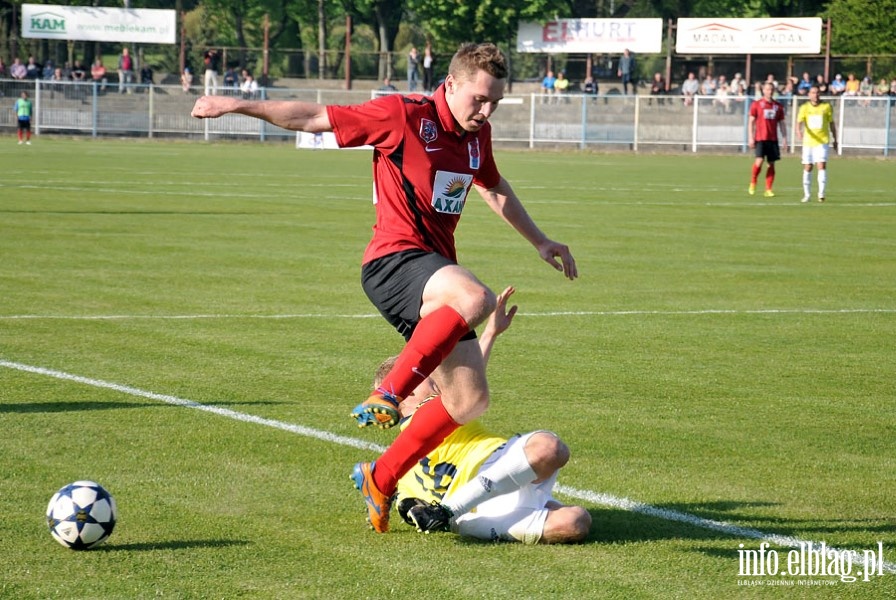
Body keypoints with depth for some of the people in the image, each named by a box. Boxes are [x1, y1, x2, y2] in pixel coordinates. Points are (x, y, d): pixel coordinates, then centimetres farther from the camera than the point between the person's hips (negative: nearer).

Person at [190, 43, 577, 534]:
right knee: (476, 298, -38)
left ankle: (381, 479, 15)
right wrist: (238, 106, -8)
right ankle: (388, 395, -31)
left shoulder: (477, 135, 12)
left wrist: (540, 242, 38)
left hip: (436, 269, 8)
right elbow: (314, 118, -5)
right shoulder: (403, 115, -9)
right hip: (394, 259, -8)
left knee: (470, 398, 2)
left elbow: (494, 189, 33)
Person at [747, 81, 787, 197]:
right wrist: (750, 137, -5)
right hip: (760, 138, -3)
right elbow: (751, 122, 2)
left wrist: (784, 138, 7)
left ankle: (768, 190, 5)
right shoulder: (756, 104, 2)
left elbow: (781, 123, 15)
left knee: (772, 164, 1)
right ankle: (752, 183, 6)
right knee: (759, 160, -16)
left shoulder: (778, 106, 11)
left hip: (773, 139, 3)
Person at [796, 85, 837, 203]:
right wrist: (799, 132, -33)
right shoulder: (804, 107, 1)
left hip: (822, 141, -1)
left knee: (822, 166, -15)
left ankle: (821, 194, -15)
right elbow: (799, 122, -12)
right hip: (808, 142, 1)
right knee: (807, 168, 6)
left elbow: (831, 123, 11)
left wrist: (835, 140, 14)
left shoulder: (826, 106, 2)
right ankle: (807, 194, 18)